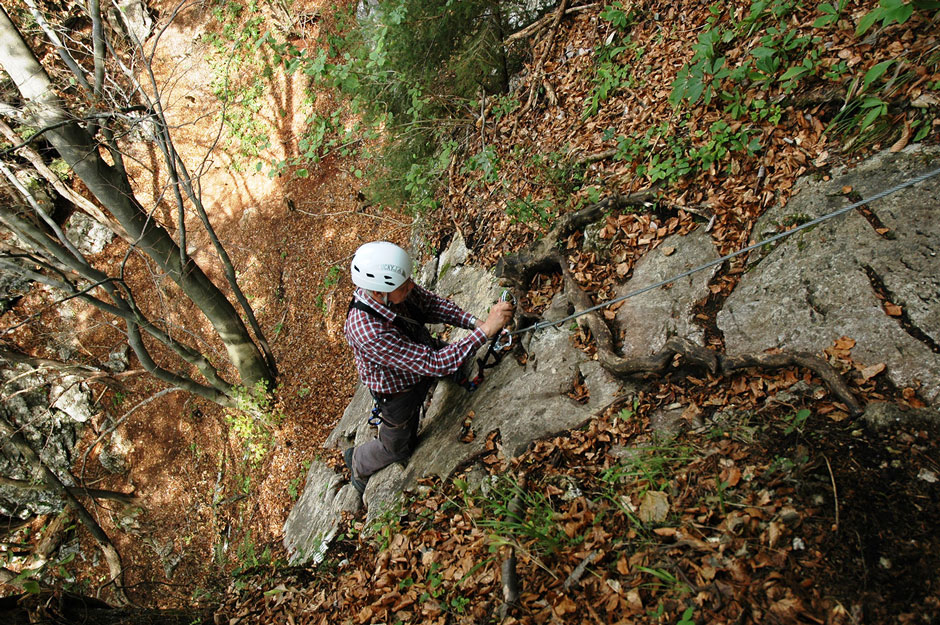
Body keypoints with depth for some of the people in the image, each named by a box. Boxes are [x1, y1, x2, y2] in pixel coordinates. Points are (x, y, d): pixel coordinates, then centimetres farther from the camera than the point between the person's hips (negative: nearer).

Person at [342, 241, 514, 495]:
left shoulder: (390, 285, -26)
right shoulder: (368, 332, -45)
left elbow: (433, 303, -10)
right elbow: (435, 364, -43)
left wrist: (474, 322, -24)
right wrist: (486, 330, -44)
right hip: (399, 392, -5)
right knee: (398, 447, 23)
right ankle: (358, 463, 53)